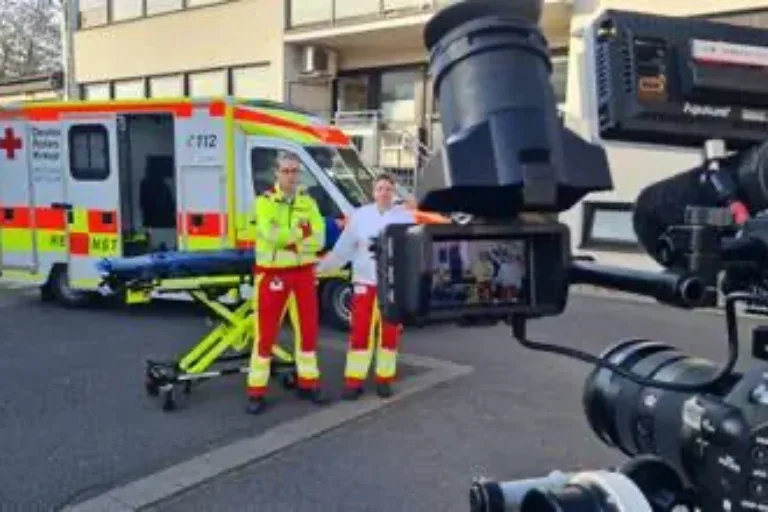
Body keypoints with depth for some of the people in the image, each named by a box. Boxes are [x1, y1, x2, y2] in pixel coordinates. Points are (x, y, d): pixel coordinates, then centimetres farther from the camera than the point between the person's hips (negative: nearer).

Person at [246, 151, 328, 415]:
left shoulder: (308, 202, 7)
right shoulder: (265, 201, -5)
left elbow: (318, 239, -4)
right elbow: (271, 235, -22)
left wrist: (290, 241, -17)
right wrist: (301, 231, -13)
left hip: (304, 272, 4)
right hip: (272, 273, -4)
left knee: (308, 329, 11)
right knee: (266, 333, 0)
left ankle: (308, 383, 25)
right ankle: (256, 391, 9)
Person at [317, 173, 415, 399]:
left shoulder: (405, 216, 1)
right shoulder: (360, 215, 4)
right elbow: (343, 249, 7)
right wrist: (321, 267, 5)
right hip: (365, 281, 1)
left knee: (390, 333, 7)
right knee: (360, 332, 1)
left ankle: (384, 379, 20)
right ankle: (354, 381, 9)